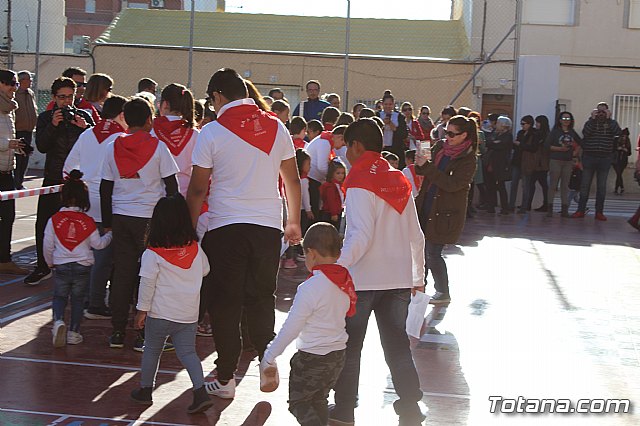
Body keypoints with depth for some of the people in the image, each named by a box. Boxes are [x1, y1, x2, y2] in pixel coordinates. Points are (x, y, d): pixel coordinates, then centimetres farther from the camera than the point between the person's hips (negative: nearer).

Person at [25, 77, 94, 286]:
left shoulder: (83, 116, 5)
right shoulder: (45, 118, 6)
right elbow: (41, 146, -8)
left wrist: (85, 127, -19)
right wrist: (53, 125, -19)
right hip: (53, 178, 1)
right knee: (43, 224, -1)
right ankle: (43, 267, 11)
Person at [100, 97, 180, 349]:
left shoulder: (113, 147, 4)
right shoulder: (158, 147, -6)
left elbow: (105, 187, 7)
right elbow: (171, 186, -5)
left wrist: (107, 222, 15)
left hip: (121, 216, 3)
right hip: (150, 217, -3)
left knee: (122, 272, 9)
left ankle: (118, 331, 12)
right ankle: (145, 334, 2)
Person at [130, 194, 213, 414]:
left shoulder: (152, 254, -13)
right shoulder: (195, 249, -1)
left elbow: (147, 283, -11)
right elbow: (205, 271, 15)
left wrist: (142, 310, -2)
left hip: (160, 313, -3)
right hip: (189, 314, 3)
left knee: (151, 350, 15)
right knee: (187, 352, 6)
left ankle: (145, 390, 27)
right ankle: (201, 392, -9)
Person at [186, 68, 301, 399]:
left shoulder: (212, 132, -5)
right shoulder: (276, 127, 6)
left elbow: (197, 188, -2)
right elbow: (292, 180, 11)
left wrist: (191, 226, 9)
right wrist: (294, 222, 22)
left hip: (226, 227, -3)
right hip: (268, 226, 3)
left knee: (225, 302, 5)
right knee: (261, 298, 15)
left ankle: (226, 377, 8)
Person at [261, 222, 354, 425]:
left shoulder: (310, 287, -22)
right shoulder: (345, 283, 1)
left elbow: (291, 328, -19)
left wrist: (268, 357, -9)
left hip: (312, 358, -8)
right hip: (338, 354, 8)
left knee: (298, 403, 5)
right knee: (318, 401, 21)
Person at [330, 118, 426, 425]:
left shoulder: (361, 183, -11)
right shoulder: (400, 181, 9)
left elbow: (361, 236, -21)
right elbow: (416, 236, 12)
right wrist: (418, 276, 21)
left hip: (363, 278, -6)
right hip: (399, 278, 6)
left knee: (349, 345, 7)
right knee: (396, 343, 13)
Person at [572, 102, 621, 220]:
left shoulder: (611, 123, 6)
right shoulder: (590, 121, 5)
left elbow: (617, 132, -15)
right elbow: (585, 133, -13)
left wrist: (609, 119, -15)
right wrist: (593, 118, -14)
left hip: (605, 158, 0)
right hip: (589, 157, 0)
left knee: (602, 186, 6)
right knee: (585, 185, 2)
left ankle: (599, 212, 12)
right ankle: (581, 210, 8)